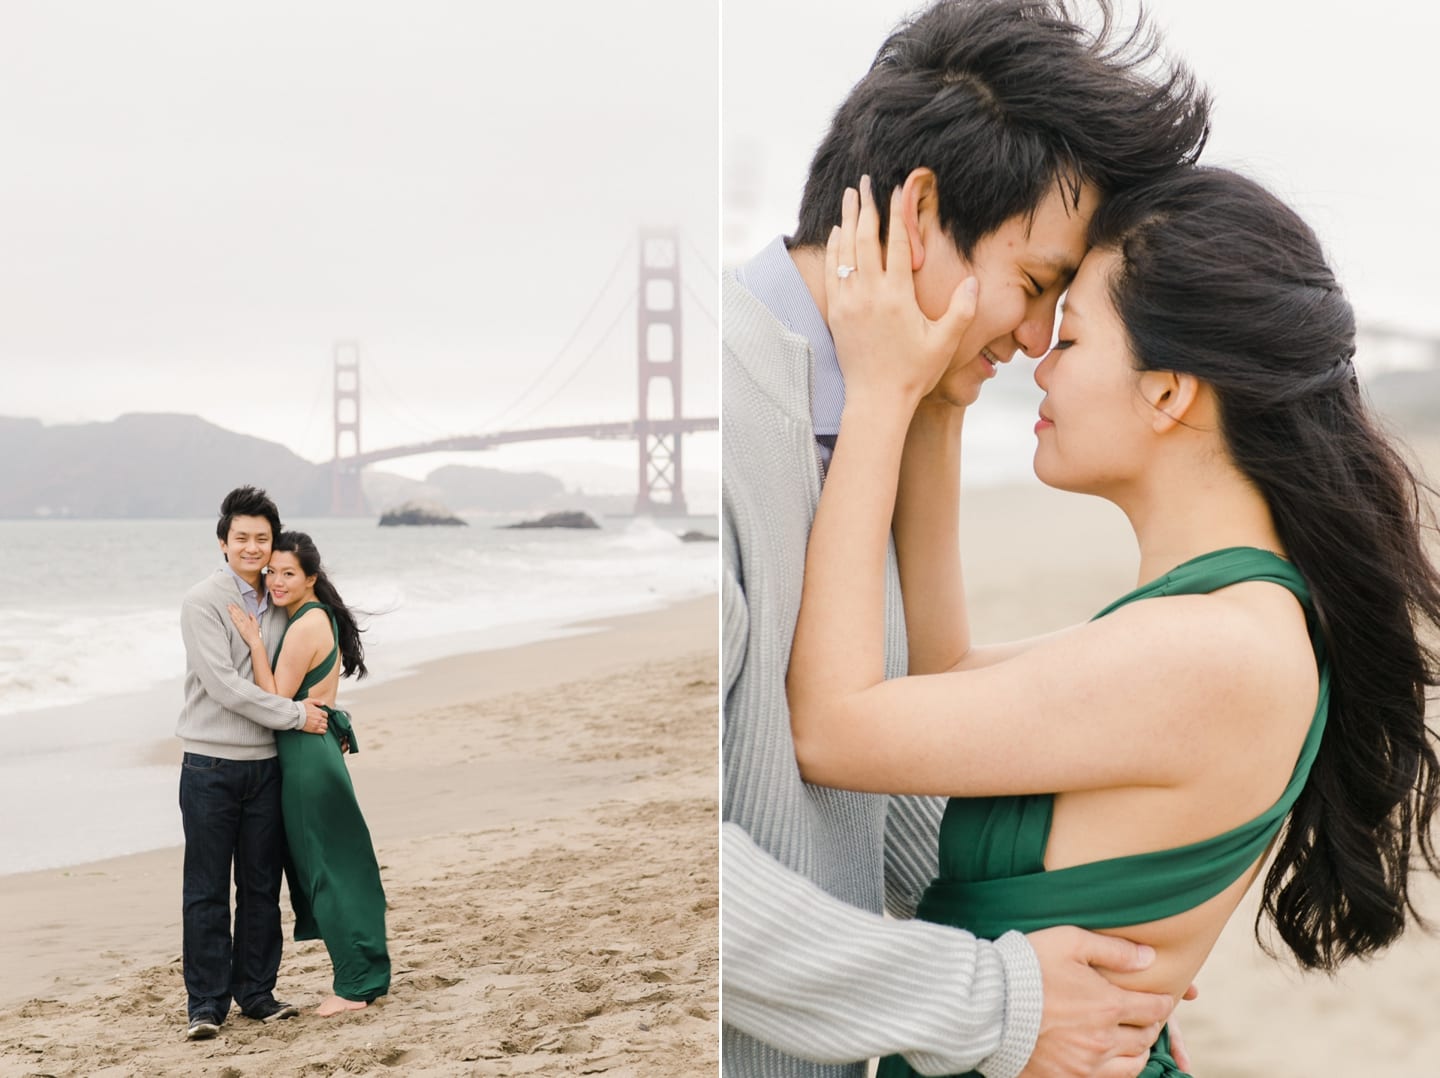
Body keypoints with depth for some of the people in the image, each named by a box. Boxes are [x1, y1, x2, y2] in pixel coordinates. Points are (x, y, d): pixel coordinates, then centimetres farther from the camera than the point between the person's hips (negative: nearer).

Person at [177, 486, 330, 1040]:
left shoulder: (278, 605, 10)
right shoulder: (203, 601, -9)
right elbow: (223, 684, -17)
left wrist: (330, 717, 13)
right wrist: (295, 715, -14)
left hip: (266, 765, 5)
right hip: (211, 765, -5)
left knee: (261, 887, 10)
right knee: (208, 891, 1)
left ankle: (256, 992, 21)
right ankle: (206, 1004, 9)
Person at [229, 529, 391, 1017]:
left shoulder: (305, 627, -17)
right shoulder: (322, 617, 13)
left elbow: (276, 701, -18)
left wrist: (254, 641, -19)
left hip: (307, 753, -10)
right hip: (319, 748, 10)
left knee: (326, 866, -3)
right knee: (337, 864, 14)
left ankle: (357, 982, 3)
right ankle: (366, 972, 21)